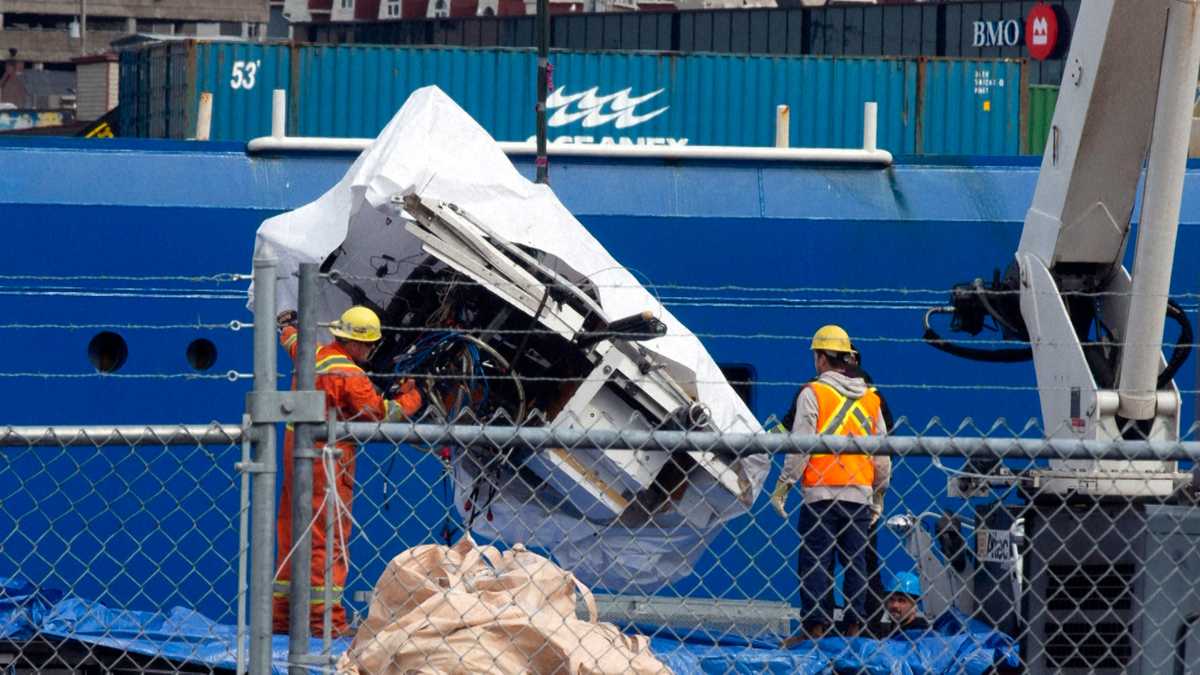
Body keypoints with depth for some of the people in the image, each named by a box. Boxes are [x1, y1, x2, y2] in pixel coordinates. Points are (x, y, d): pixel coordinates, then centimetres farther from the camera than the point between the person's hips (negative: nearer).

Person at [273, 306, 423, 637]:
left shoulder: (312, 356, 8)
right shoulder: (349, 376, -17)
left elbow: (293, 342, 32)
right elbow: (382, 414, -13)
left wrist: (287, 325, 55)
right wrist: (411, 398, 5)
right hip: (327, 460, -9)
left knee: (291, 532, 13)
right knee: (329, 538, -8)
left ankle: (281, 614, 18)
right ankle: (325, 618, -11)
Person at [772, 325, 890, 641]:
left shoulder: (813, 393, -5)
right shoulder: (870, 398, 11)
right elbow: (883, 454, 14)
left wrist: (783, 484, -3)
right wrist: (878, 493, 23)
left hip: (821, 493, -4)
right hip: (860, 494, 4)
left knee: (815, 560, -2)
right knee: (856, 561, 7)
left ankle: (815, 627, -5)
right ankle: (854, 625, 5)